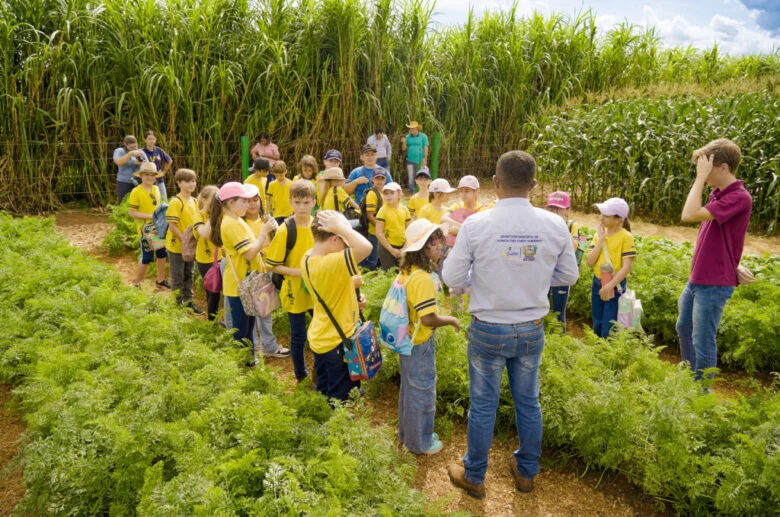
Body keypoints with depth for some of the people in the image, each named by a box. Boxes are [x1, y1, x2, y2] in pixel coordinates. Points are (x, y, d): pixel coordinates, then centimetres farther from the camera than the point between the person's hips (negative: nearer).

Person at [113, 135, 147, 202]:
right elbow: (119, 162, -20)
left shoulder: (140, 152, 9)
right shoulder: (119, 151, 0)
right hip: (124, 183, -2)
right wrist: (130, 153, -28)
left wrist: (141, 163, -16)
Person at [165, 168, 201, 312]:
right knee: (177, 277, 6)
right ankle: (179, 303, 18)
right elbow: (172, 225, -20)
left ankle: (188, 301, 30)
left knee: (188, 275, 18)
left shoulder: (195, 201, 5)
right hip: (177, 245, -7)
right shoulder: (176, 202, -17)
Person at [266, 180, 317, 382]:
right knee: (299, 337, 10)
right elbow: (273, 265, -12)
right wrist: (300, 272, -22)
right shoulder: (285, 230, -16)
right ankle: (301, 376, 31)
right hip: (295, 291, -4)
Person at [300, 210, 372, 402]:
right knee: (339, 399, 11)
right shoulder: (330, 264, -32)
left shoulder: (307, 259, -4)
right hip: (338, 343, -9)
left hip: (319, 338, 9)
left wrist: (352, 300, 3)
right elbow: (365, 247, -45)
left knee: (323, 391, 25)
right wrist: (340, 226, -32)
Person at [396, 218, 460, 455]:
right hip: (420, 345, -9)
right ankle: (420, 442, 26)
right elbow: (429, 319, -29)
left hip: (407, 340, 9)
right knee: (422, 393, 8)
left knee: (409, 388, 23)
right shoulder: (423, 279, -28)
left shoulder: (406, 272, 1)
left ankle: (407, 433, 41)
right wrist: (452, 320, -14)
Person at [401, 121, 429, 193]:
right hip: (410, 160, 3)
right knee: (411, 177, 4)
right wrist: (404, 142, -11)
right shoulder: (408, 137, 6)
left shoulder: (423, 136, -2)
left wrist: (425, 159, -9)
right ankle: (411, 192, 11)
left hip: (420, 160, -3)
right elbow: (404, 148, 9)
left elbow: (426, 148, -2)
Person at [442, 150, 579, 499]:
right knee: (528, 402, 20)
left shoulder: (475, 225, -17)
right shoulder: (555, 225, -10)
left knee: (483, 405, 13)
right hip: (532, 329, 3)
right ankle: (527, 473, 40)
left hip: (487, 330, -2)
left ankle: (474, 477, 32)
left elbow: (453, 278, -10)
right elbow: (569, 276, 3)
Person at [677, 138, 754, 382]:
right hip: (696, 279, 10)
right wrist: (733, 265, 7)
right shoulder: (717, 194, 8)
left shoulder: (739, 198, -21)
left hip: (714, 284, -10)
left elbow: (690, 215, -31)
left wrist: (701, 177, -24)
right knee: (684, 328, 25)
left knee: (702, 342, 1)